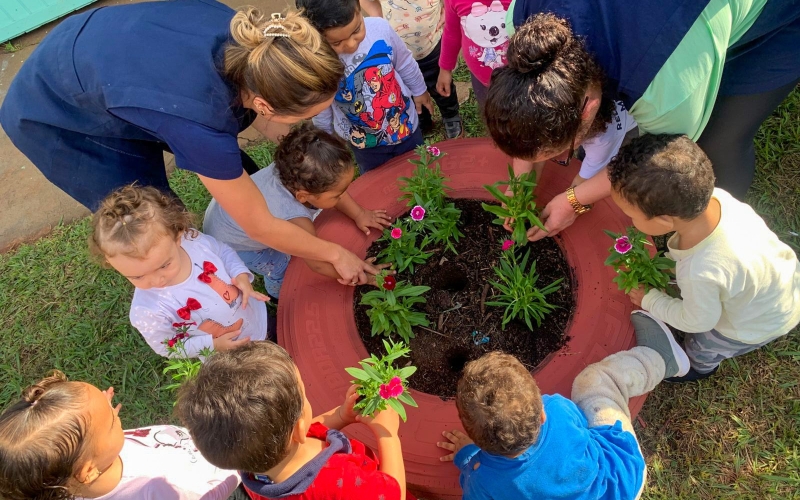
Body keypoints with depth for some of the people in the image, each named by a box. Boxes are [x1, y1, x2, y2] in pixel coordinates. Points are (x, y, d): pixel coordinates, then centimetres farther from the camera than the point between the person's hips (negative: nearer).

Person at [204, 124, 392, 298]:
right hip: (228, 243, -6)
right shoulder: (295, 221, -45)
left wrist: (359, 215, -11)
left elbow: (333, 187, -8)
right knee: (283, 267, 2)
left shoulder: (294, 171, -28)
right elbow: (319, 264, -31)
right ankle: (279, 294, 34)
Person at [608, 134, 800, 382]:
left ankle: (699, 366, 57)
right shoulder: (711, 196, -31)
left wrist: (649, 300, -10)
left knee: (700, 348, 24)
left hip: (760, 324, -4)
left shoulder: (701, 273, -47)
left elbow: (698, 321, -23)